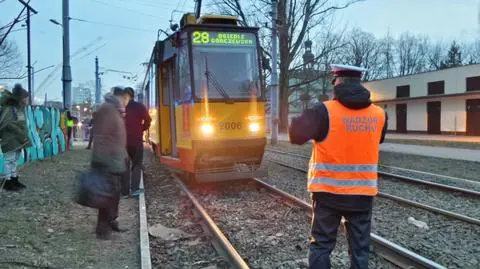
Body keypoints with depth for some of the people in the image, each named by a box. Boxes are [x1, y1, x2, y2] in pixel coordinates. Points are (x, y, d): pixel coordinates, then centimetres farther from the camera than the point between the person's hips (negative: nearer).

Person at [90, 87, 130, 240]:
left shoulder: (115, 110, 17)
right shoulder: (107, 109, -14)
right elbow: (100, 138, -21)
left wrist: (123, 156, 23)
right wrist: (102, 162, -24)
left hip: (115, 162, 10)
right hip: (108, 163, -10)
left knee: (115, 194, 17)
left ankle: (111, 223, 30)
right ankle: (103, 229, 6)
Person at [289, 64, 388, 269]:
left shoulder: (325, 111, -14)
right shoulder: (379, 115, 0)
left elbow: (296, 135, -9)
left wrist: (309, 116, 8)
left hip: (328, 192, -3)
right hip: (363, 194, 3)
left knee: (321, 245, 10)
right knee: (360, 248, 14)